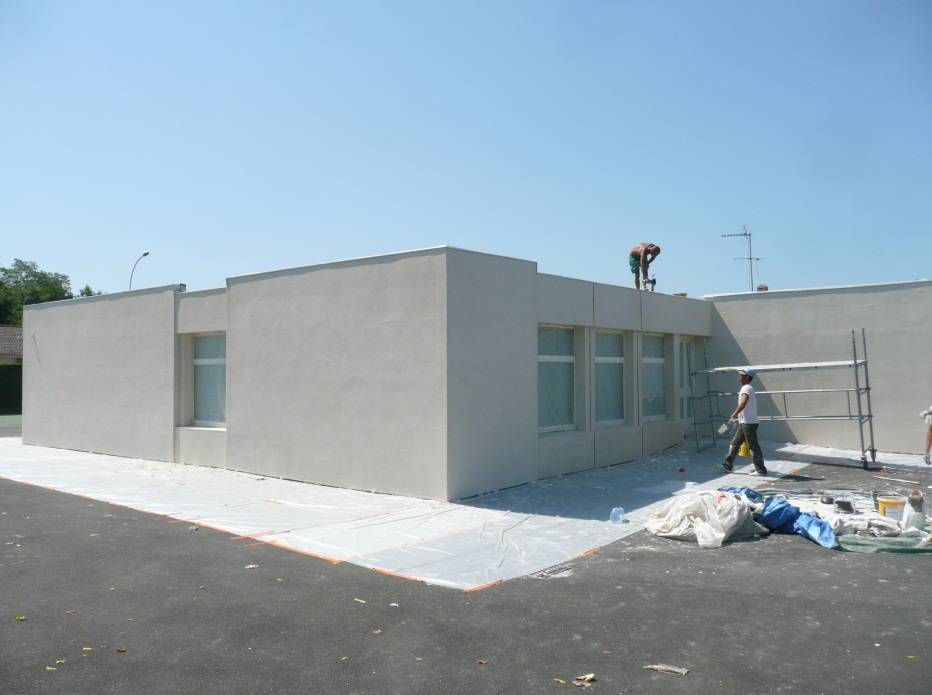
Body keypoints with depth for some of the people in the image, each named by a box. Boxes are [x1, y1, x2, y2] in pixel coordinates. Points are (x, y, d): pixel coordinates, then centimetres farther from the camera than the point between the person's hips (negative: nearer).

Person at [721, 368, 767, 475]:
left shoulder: (747, 388, -15)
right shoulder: (746, 388, 17)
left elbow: (743, 404, -29)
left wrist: (733, 415, -29)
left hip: (748, 423, -10)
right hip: (744, 423, 10)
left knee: (753, 446, -4)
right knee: (735, 443, 14)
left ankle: (761, 470, 2)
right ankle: (728, 465, 21)